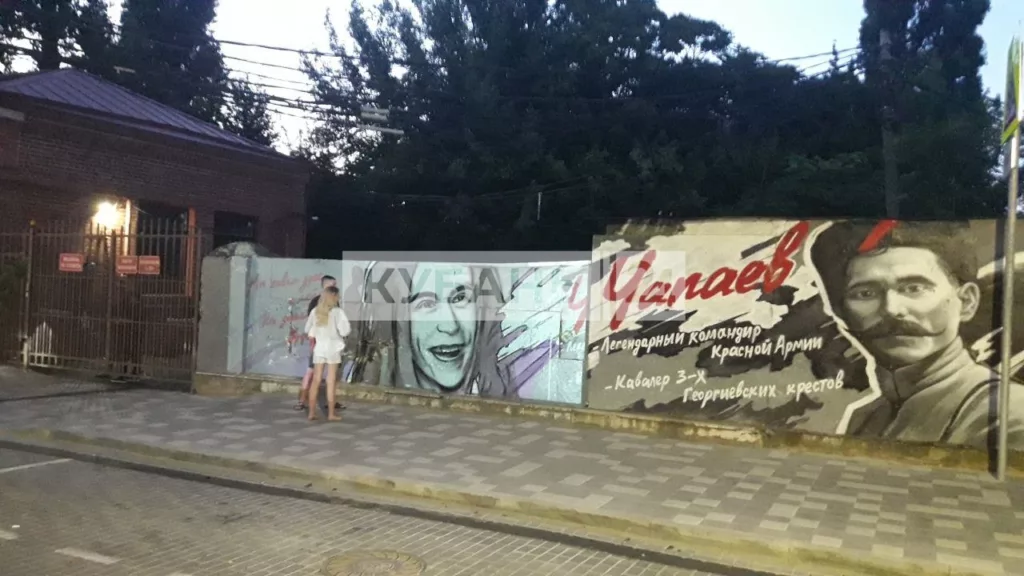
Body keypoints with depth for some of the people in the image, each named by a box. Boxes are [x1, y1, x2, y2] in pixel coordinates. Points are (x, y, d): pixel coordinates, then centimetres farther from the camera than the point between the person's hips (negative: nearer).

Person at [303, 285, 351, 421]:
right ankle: (331, 413, 5)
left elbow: (309, 330, 9)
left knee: (316, 381, 7)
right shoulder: (337, 312, -12)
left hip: (319, 348, 4)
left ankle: (312, 412, 8)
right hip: (333, 348, -4)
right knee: (331, 382, 2)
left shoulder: (315, 311, 2)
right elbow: (344, 330, -18)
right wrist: (348, 327, 3)